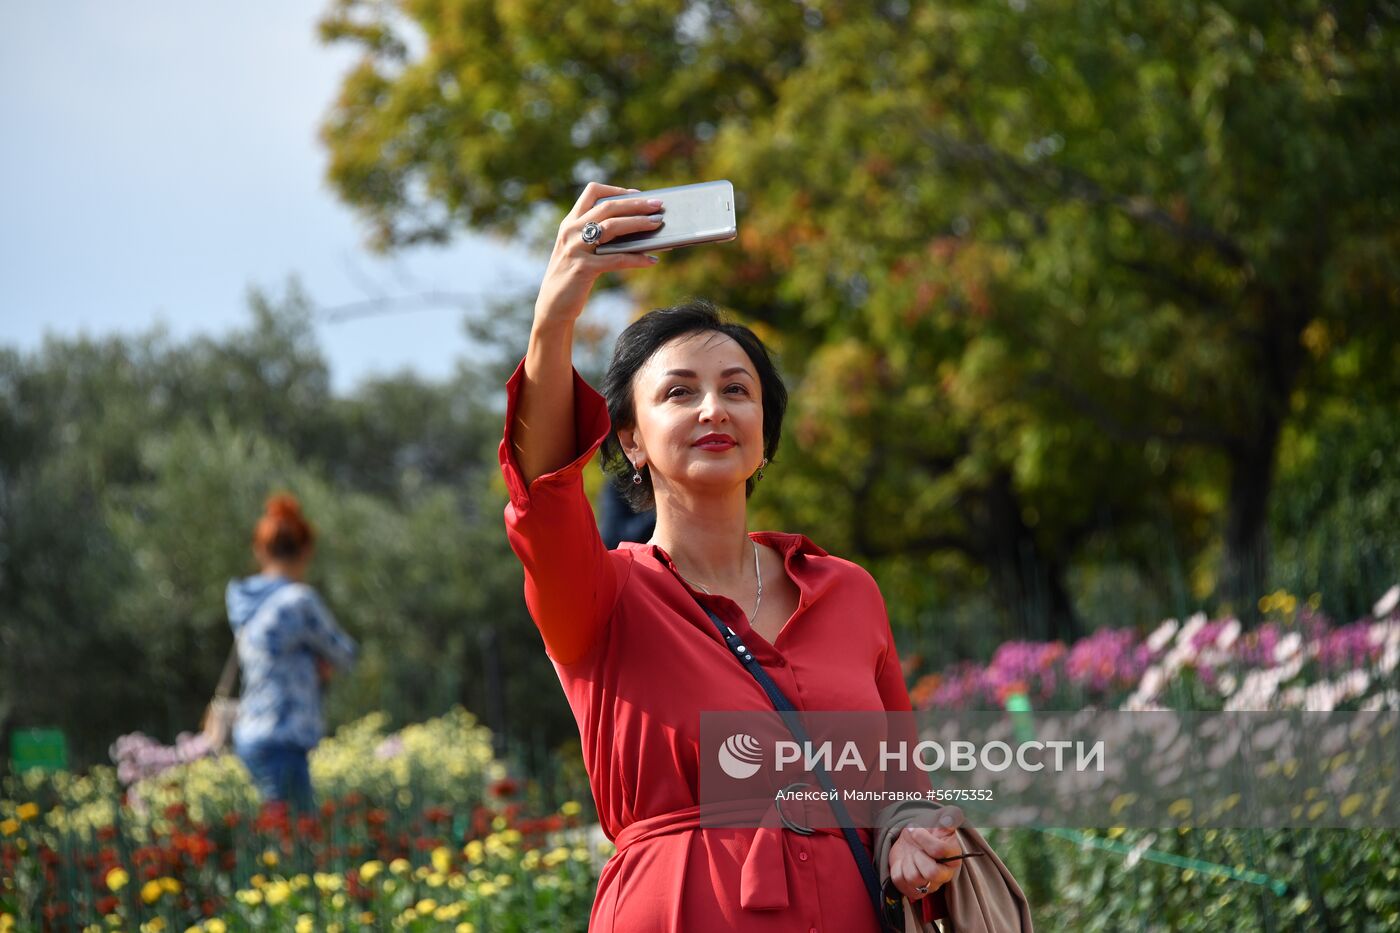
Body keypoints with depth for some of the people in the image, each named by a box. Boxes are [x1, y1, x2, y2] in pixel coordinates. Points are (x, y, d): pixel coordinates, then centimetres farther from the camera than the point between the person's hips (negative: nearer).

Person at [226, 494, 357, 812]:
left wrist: (319, 665, 1)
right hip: (281, 743, -9)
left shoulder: (244, 599, 10)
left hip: (250, 735, 9)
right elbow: (344, 655, -2)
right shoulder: (299, 601, -14)